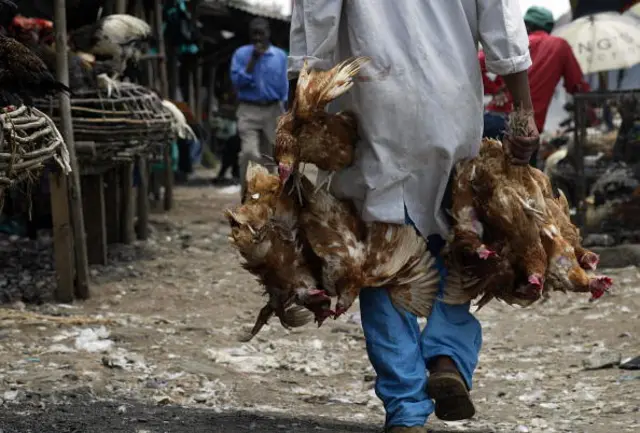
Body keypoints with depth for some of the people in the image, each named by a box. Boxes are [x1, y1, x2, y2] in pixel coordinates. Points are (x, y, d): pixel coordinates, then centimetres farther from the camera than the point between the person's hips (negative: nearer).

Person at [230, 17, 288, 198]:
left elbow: (283, 87, 12)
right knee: (250, 152, -20)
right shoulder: (241, 54, 1)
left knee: (268, 156, 5)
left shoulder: (280, 56, 6)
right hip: (249, 110, -2)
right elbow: (237, 81, -8)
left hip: (273, 110, 3)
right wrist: (253, 59, -13)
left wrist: (283, 115, 11)